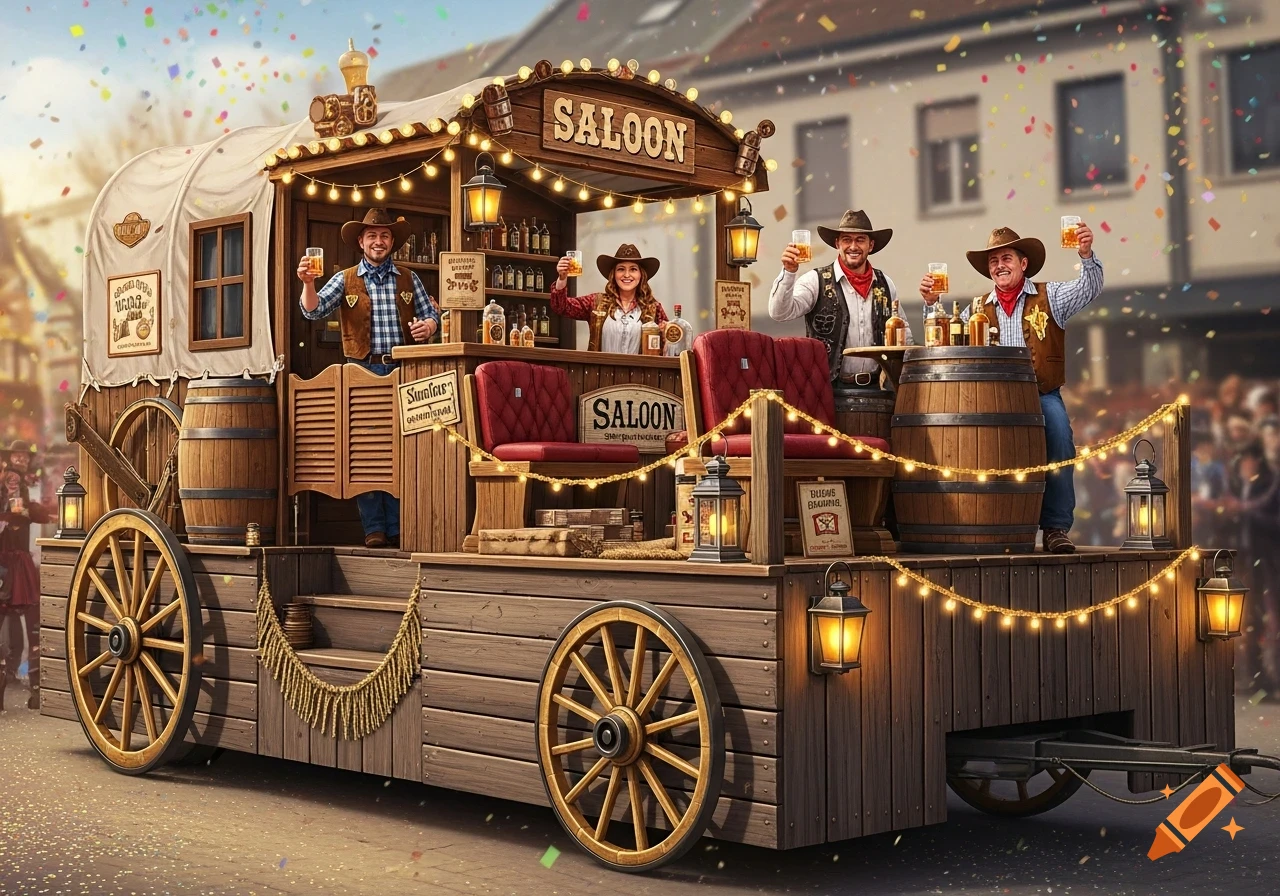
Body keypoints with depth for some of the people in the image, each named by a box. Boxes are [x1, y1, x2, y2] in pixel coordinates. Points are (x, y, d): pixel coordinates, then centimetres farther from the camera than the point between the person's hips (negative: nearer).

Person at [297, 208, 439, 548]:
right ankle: (373, 528, 1)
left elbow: (432, 315, 12)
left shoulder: (408, 280, 13)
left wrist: (427, 326, -10)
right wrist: (308, 283, -21)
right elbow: (314, 310, -3)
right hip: (363, 372, -1)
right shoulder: (345, 280, 7)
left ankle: (398, 528, 4)